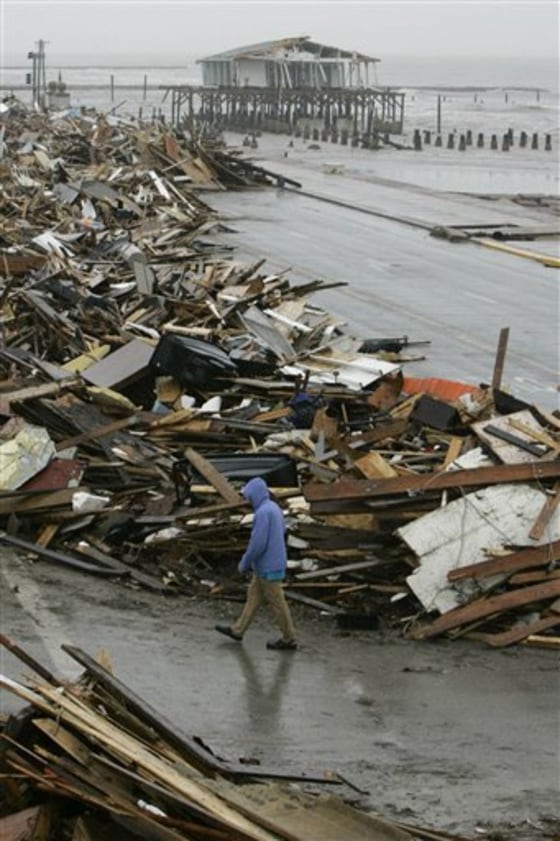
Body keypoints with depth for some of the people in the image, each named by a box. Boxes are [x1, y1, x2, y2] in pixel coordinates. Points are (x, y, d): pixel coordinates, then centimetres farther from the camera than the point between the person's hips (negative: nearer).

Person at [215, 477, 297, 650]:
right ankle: (238, 630, 27)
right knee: (253, 596, 17)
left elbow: (258, 543, -25)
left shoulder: (263, 513, -24)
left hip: (268, 568, -10)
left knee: (276, 602, 2)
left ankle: (289, 639, 12)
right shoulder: (275, 508, 7)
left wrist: (245, 563, -10)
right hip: (273, 563, 10)